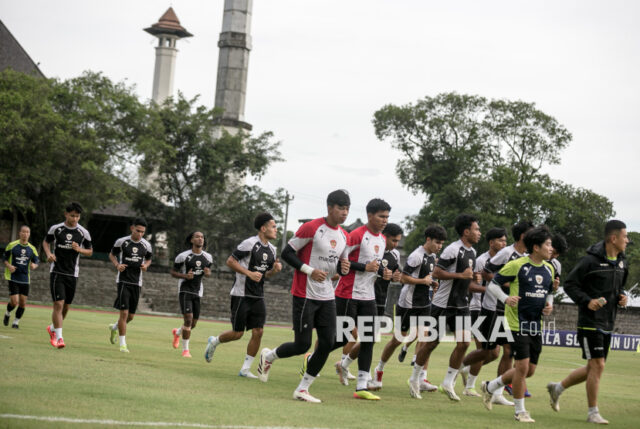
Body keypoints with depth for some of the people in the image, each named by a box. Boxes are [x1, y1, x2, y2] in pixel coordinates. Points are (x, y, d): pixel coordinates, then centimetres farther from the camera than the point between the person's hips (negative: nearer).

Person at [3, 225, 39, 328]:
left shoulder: (32, 248, 6)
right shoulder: (12, 245, -1)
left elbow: (36, 261, 12)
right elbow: (4, 258, 6)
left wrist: (34, 265, -11)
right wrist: (9, 266, -14)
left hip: (25, 279, 3)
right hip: (13, 277, -3)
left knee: (23, 302, 1)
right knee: (14, 302, -12)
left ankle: (16, 321, 20)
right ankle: (7, 314, 20)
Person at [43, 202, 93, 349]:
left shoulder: (83, 233, 1)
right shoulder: (56, 229, -1)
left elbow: (90, 251, 11)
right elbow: (46, 242, 15)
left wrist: (79, 249, -11)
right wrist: (48, 254, -5)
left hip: (72, 274, 3)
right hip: (57, 272, -2)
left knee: (66, 306, 10)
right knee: (58, 304, -14)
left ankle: (52, 328, 36)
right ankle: (59, 337, -12)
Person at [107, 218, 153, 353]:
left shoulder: (146, 245, 4)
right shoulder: (121, 242, -5)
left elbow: (148, 259, 20)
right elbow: (112, 255, 9)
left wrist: (146, 265, -4)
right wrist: (117, 265, -10)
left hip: (137, 282, 4)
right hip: (123, 280, -4)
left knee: (130, 316, 9)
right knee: (124, 312, -13)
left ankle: (114, 327, 41)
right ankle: (123, 344, -5)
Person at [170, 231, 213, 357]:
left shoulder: (207, 257, 4)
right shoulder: (184, 256, -10)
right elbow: (173, 272, -1)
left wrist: (208, 273, -7)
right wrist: (185, 276, -19)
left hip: (197, 292, 5)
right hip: (185, 290, -5)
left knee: (193, 324, 9)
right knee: (188, 319, -17)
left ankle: (177, 332, 43)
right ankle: (185, 349, -5)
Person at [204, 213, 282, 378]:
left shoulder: (271, 249, 12)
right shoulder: (250, 243, -12)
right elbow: (230, 261, -13)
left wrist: (275, 270, -1)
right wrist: (250, 274, -20)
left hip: (258, 296, 7)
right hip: (242, 295, -7)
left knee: (258, 332, -4)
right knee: (237, 333, -3)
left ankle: (245, 369, 4)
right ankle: (214, 341, 28)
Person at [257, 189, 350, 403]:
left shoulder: (343, 236, 10)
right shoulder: (311, 228, -13)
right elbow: (287, 253, -11)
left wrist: (343, 268, -2)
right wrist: (309, 270, -20)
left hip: (327, 297, 7)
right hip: (305, 295, -7)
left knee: (327, 343, -2)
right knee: (302, 345, -6)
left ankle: (302, 389, 9)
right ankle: (268, 356, 24)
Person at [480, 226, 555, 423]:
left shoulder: (548, 269, 8)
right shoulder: (517, 265, -11)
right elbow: (493, 284, -4)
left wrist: (549, 304, 2)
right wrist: (506, 299, -22)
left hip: (536, 325, 7)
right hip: (517, 323, -7)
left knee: (530, 370, 10)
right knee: (522, 366, -10)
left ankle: (490, 387, 31)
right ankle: (520, 411, 6)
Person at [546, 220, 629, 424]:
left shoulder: (622, 263, 10)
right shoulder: (591, 260, -13)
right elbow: (569, 284, -9)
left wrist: (621, 297, 4)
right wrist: (587, 301, -21)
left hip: (607, 324, 8)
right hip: (590, 322, -8)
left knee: (593, 369, 12)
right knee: (597, 365, -9)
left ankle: (557, 388, 31)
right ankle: (593, 413, 2)